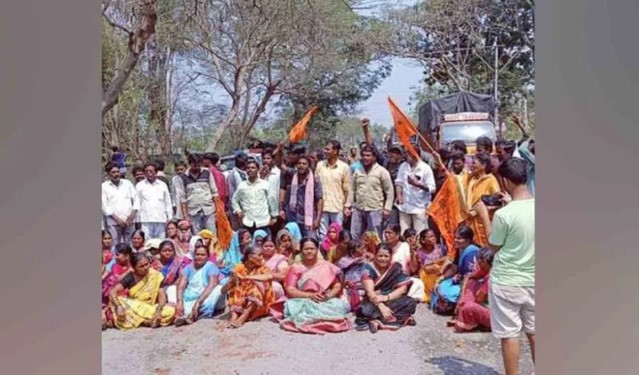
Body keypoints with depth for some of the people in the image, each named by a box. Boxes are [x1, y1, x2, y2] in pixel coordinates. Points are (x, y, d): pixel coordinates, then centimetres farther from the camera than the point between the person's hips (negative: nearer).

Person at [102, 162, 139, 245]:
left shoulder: (127, 183, 14)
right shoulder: (104, 186, 6)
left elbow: (136, 200, 12)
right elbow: (104, 206, -1)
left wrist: (132, 214, -3)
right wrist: (117, 219, -10)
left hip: (129, 221, 2)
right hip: (113, 221, -2)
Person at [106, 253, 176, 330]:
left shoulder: (156, 276, -7)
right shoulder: (130, 278, -8)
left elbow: (162, 295, -10)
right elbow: (112, 292, -17)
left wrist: (159, 310, -29)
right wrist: (119, 306, -35)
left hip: (151, 308, 0)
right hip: (132, 308, 1)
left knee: (171, 310, -28)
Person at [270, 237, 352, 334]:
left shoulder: (327, 266, 11)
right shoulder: (295, 268, 7)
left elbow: (337, 286, 7)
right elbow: (290, 290, -5)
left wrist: (329, 295, -16)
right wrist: (309, 295, -20)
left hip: (327, 301, 1)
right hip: (303, 301, -1)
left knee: (340, 305, -32)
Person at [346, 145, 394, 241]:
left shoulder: (382, 172, -3)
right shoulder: (357, 172, 11)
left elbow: (389, 191, -4)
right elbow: (352, 190, 14)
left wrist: (387, 208, -10)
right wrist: (348, 206, 9)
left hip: (374, 210, -4)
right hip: (358, 210, 5)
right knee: (354, 237, 7)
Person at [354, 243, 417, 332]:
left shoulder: (396, 268, 0)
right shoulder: (369, 268, -8)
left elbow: (403, 288, -6)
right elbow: (369, 291, -19)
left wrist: (386, 297, -21)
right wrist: (381, 306, -33)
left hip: (392, 300, 3)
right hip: (373, 301, -2)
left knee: (411, 302, -25)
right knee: (364, 310, -35)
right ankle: (401, 318, -30)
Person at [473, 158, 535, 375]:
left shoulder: (504, 214, -21)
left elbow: (493, 247, -7)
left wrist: (484, 216, 1)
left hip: (506, 282, -6)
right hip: (533, 280, 6)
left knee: (509, 334, 7)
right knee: (534, 331, 20)